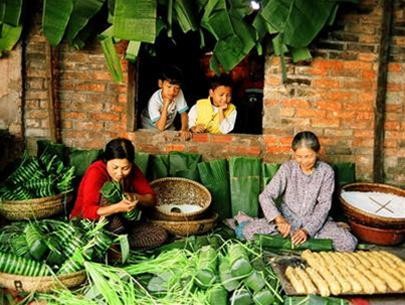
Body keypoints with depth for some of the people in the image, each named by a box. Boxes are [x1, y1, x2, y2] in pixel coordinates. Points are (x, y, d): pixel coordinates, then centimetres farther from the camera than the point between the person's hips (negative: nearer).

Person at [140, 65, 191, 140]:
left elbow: (183, 113, -14)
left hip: (168, 126, 4)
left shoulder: (179, 93, -24)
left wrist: (185, 129, -33)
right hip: (151, 127, -4)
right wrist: (165, 105, -42)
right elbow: (160, 127, -35)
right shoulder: (154, 100, -33)